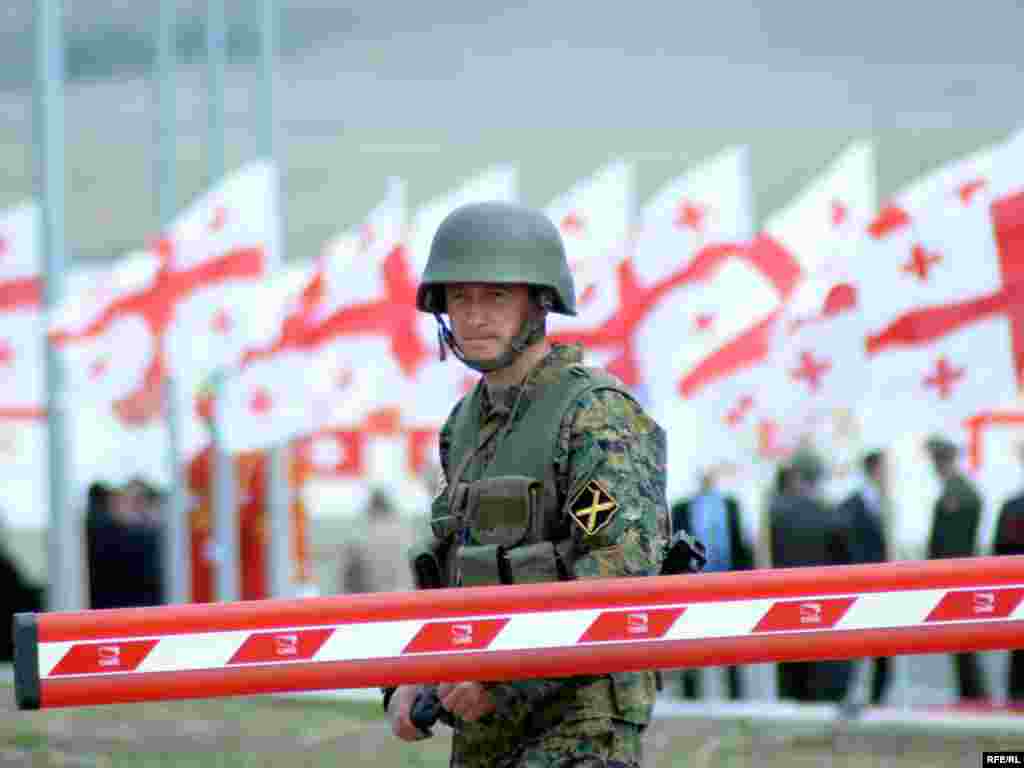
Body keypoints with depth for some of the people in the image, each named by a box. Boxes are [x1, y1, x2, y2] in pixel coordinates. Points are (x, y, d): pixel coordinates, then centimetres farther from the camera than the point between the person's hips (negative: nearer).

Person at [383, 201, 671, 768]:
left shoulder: (598, 413, -12)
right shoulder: (470, 425, 14)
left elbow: (624, 563, -22)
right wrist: (410, 684, 7)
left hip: (582, 719, -8)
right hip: (487, 721, 8)